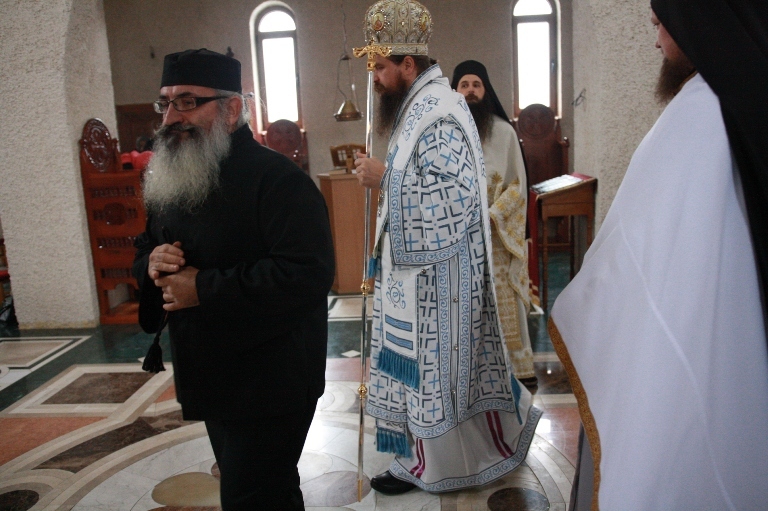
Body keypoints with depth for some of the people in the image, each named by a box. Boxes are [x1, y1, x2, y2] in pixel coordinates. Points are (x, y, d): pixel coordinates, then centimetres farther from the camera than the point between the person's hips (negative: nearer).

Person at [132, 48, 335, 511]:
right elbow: (145, 251, 17)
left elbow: (307, 274, -30)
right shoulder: (170, 180, 9)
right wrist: (152, 263, -8)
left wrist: (203, 288, -25)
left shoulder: (276, 179, -19)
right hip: (212, 380, 8)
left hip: (269, 384, -8)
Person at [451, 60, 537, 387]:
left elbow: (518, 184, 0)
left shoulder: (503, 131, 0)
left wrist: (491, 216, -13)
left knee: (503, 300, 2)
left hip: (496, 233, -1)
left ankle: (518, 366, 15)